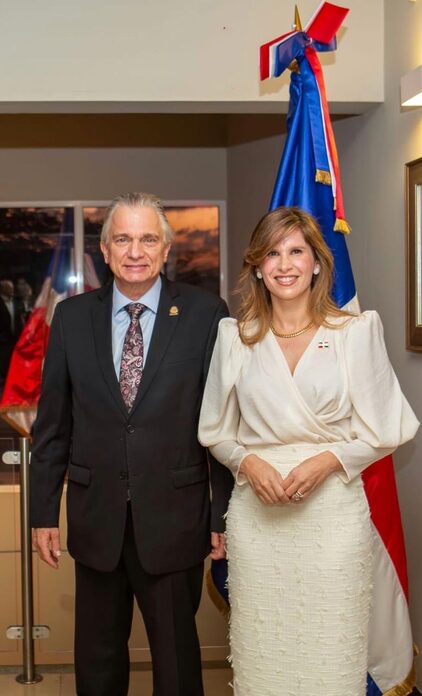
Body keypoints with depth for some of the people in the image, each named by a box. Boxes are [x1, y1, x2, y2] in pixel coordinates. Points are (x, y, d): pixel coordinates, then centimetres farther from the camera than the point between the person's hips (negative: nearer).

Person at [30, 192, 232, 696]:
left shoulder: (205, 314, -6)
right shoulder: (72, 317, 2)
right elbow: (53, 423, 4)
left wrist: (224, 514, -6)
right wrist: (43, 511, 3)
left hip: (173, 517, -2)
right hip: (96, 517, 3)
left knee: (177, 651, 14)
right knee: (96, 655, 17)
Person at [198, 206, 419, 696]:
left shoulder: (357, 332, 1)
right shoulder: (235, 337, 7)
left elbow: (381, 432, 3)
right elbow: (217, 433, 12)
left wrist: (328, 460, -13)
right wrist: (248, 462, -8)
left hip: (333, 510, -1)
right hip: (256, 513, 2)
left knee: (331, 654, 2)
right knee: (260, 654, 6)